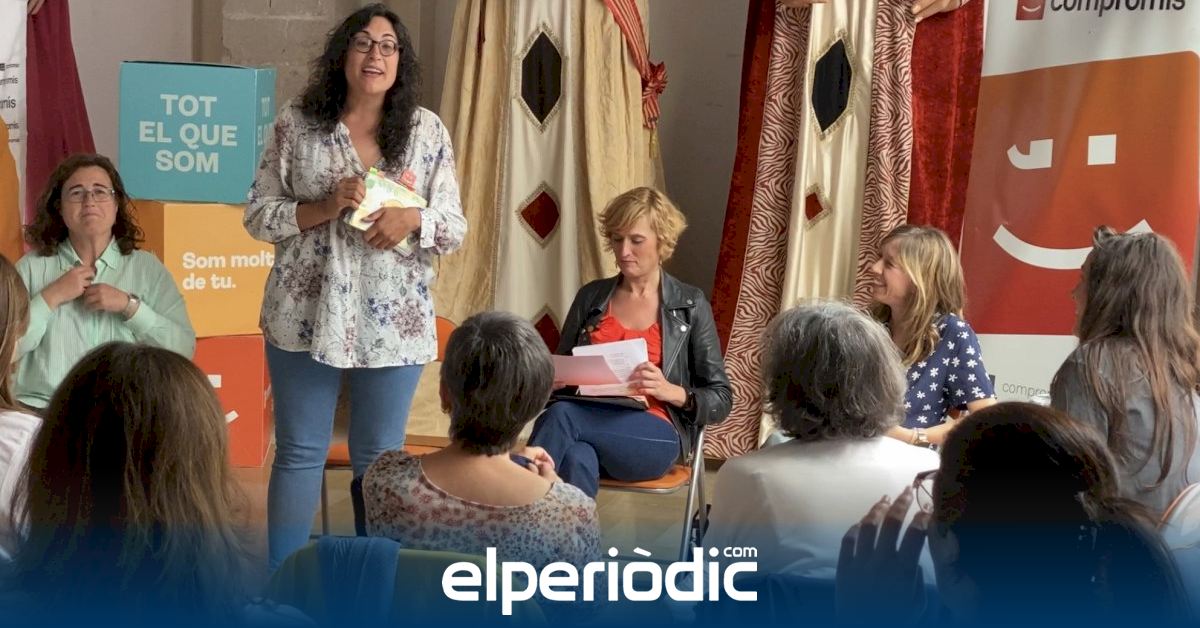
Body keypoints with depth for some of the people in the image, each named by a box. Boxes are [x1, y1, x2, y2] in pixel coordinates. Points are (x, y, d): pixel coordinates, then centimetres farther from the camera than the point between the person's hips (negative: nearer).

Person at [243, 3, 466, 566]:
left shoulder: (428, 131, 3)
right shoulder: (296, 123, 0)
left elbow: (454, 228, 4)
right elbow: (258, 216, 0)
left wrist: (412, 220, -17)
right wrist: (324, 207, -16)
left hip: (395, 321, 1)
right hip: (306, 314, -1)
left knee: (380, 459, 11)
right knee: (298, 453, 7)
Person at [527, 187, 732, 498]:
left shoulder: (690, 305, 6)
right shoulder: (591, 297, 15)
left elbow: (721, 400, 6)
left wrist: (671, 391, -15)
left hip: (656, 438, -2)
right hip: (590, 424, 2)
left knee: (561, 415, -33)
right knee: (577, 460, -38)